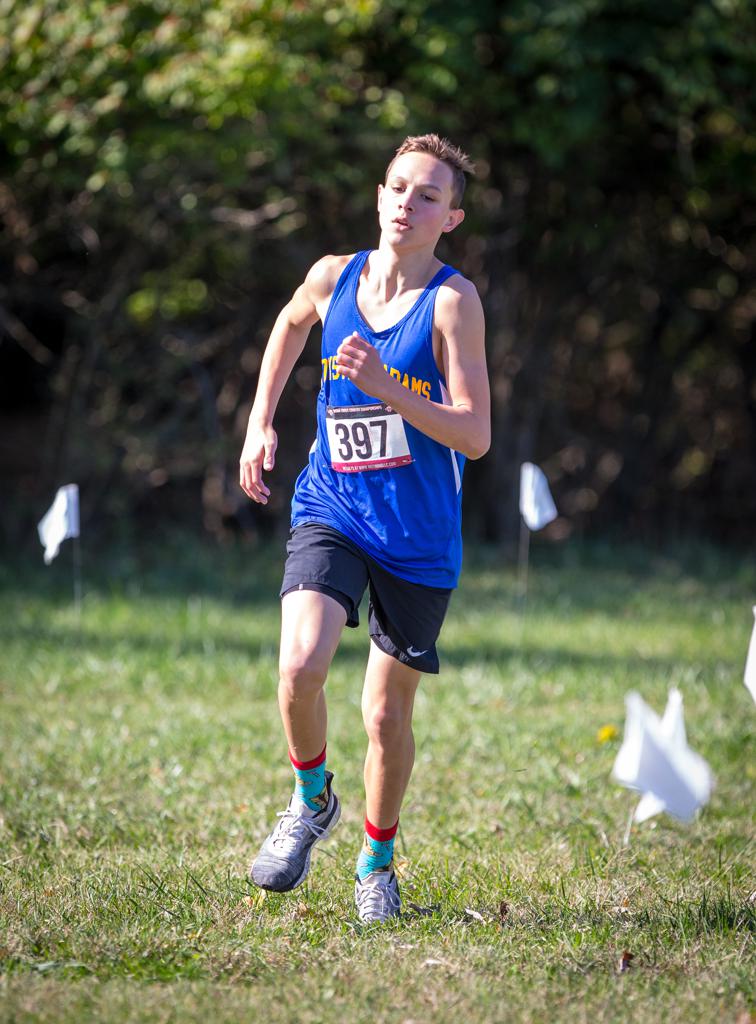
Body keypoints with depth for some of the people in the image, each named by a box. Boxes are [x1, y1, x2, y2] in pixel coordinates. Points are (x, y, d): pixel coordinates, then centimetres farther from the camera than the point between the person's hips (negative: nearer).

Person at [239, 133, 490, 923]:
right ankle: (312, 800, 7)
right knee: (301, 665, -22)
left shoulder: (453, 301, -12)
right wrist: (260, 423, 18)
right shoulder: (333, 277, 0)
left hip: (419, 537, -2)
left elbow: (475, 436, -17)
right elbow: (290, 325, 25)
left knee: (387, 712, 6)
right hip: (331, 511, 2)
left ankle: (376, 863, 30)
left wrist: (384, 386, -27)